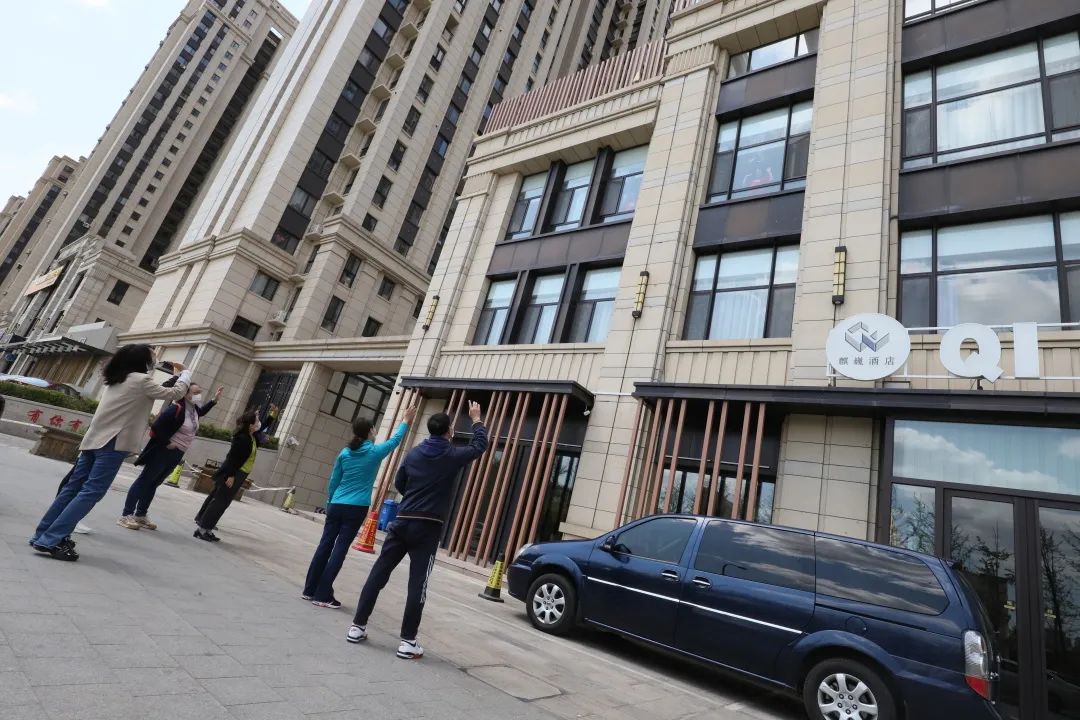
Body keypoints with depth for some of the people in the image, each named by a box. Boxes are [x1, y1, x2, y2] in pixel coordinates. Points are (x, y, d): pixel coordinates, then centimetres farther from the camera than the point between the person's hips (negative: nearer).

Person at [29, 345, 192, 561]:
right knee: (91, 492, -7)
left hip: (94, 439, 9)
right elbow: (175, 394, 0)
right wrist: (186, 373, 15)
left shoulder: (117, 379, 17)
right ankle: (51, 541, -9)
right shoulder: (141, 380, -7)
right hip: (113, 444, -9)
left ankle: (43, 535, 21)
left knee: (73, 487, 14)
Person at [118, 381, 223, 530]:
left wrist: (215, 400, 25)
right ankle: (126, 515, 1)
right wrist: (166, 443, -18)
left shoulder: (194, 409, 7)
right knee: (144, 480, -3)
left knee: (153, 483, 15)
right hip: (164, 451, -9)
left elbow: (201, 412, 33)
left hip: (177, 454, 9)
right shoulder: (176, 408, -21)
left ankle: (140, 515, 23)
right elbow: (156, 426, -23)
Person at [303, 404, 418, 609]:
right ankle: (323, 596, 0)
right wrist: (406, 422, 26)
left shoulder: (345, 453, 5)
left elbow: (333, 482, 10)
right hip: (357, 509, -4)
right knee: (340, 549, -1)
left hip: (337, 506, 4)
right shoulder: (375, 452, -4)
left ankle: (310, 590, 18)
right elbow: (395, 440, 13)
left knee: (325, 545, 10)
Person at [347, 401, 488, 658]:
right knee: (417, 583, 0)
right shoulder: (453, 455, -5)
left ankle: (358, 626, 17)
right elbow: (480, 446, 12)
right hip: (427, 528, -4)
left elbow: (399, 483, 15)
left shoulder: (414, 453, 6)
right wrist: (476, 420, 24)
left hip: (402, 522, 5)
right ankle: (407, 641, 4)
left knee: (379, 572, 10)